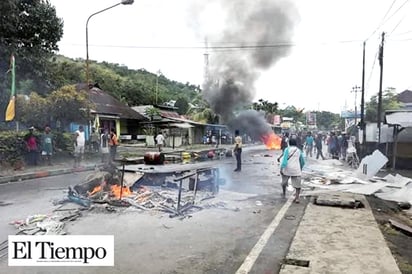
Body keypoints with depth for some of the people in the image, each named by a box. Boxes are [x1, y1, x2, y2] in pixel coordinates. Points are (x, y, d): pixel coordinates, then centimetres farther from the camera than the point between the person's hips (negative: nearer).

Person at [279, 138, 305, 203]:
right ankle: (297, 198, -6)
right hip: (296, 170, 1)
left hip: (287, 169, -1)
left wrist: (281, 168, -12)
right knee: (297, 184, 4)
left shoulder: (287, 149, -3)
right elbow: (302, 162, 16)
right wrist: (301, 168, 32)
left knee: (284, 181, 22)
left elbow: (284, 159, -14)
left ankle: (284, 193, 40)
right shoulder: (299, 151, 8)